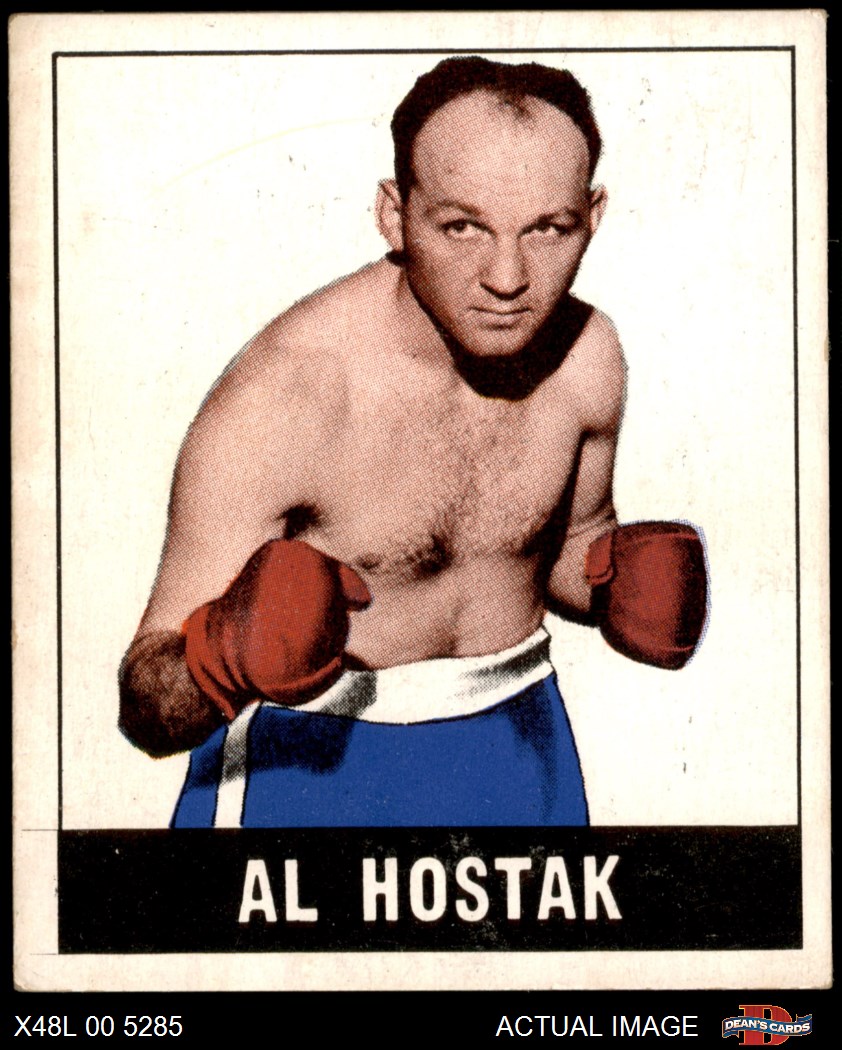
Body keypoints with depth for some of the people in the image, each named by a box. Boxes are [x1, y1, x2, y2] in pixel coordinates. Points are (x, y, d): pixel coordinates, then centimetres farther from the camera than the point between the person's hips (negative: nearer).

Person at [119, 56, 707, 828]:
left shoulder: (585, 355, -10)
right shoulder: (274, 402, -26)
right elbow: (146, 709, -24)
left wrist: (621, 580, -10)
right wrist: (223, 656, -45)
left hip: (516, 749, 4)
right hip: (309, 762, -4)